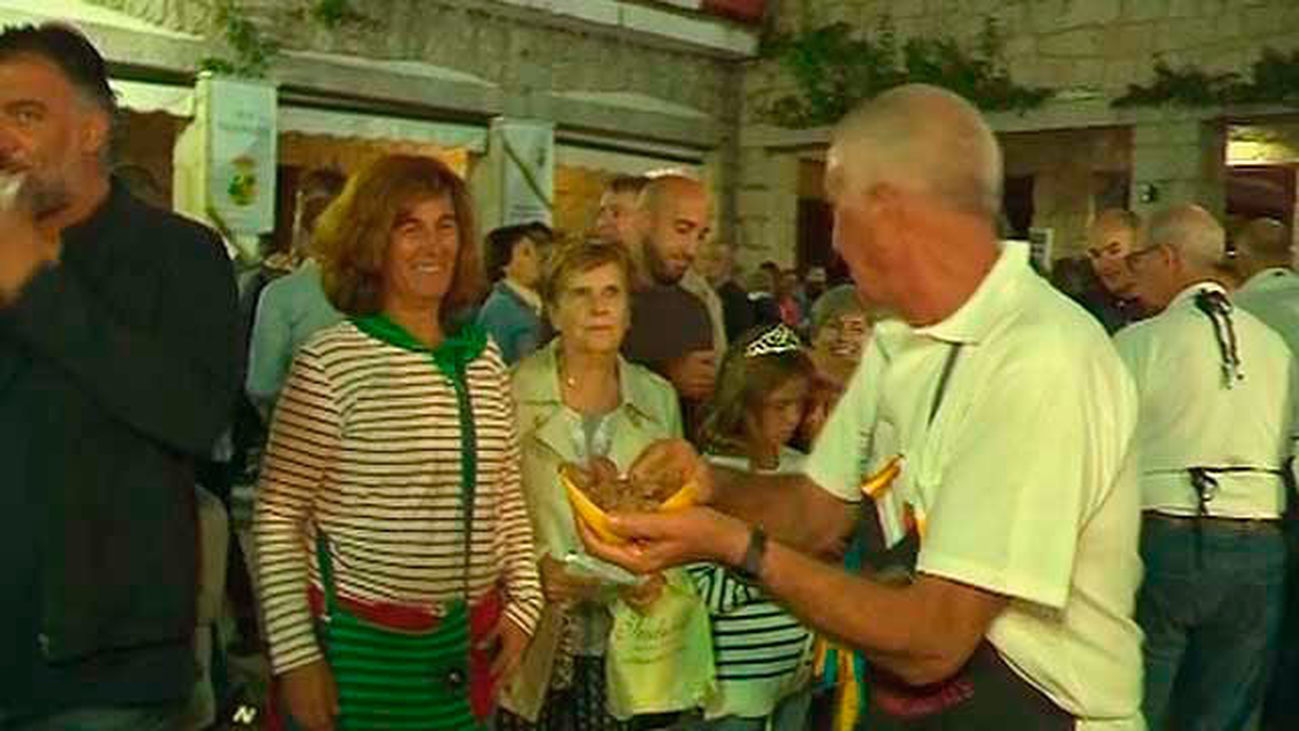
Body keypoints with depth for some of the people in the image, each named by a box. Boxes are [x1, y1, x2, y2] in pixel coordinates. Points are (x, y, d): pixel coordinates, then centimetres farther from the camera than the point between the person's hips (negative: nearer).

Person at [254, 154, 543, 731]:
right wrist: (295, 656, -12)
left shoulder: (486, 360, 6)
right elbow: (277, 516, -10)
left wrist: (523, 603, 8)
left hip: (470, 644, 5)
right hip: (359, 642, -5)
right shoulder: (331, 361, -12)